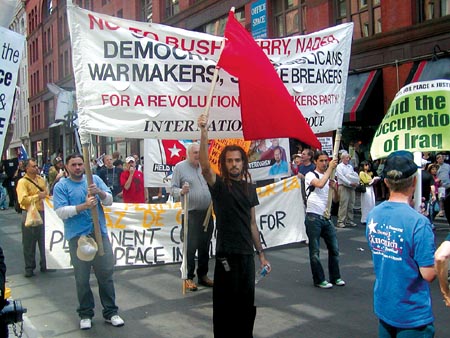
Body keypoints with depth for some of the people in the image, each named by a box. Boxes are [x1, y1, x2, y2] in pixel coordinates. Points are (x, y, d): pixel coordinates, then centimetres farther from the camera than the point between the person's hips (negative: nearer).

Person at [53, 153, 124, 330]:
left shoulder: (95, 179, 8)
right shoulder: (61, 186, 0)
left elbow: (109, 200, 3)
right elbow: (61, 212, -11)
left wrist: (99, 192, -18)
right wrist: (84, 206, -22)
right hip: (77, 236, -2)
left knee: (106, 274, 6)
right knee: (82, 278, 7)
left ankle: (110, 312, 18)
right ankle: (85, 314, 22)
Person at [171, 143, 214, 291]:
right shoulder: (180, 167, -2)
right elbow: (173, 188, -4)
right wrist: (181, 191, -24)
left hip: (207, 213, 5)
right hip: (191, 213, -5)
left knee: (205, 246, 11)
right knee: (191, 247, -5)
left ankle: (203, 275, 22)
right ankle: (189, 277, 7)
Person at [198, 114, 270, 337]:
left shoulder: (249, 188, 11)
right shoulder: (219, 185, -5)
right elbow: (205, 167, -27)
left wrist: (261, 254, 14)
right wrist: (204, 132, -36)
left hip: (247, 254, 5)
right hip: (226, 254, -5)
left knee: (246, 304, 15)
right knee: (225, 305, 3)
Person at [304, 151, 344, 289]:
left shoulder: (330, 177, 14)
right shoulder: (310, 175, -5)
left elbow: (335, 199, 11)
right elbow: (320, 184, -27)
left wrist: (335, 188, -8)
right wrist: (330, 168, -20)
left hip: (326, 217, 6)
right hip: (313, 217, -6)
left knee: (334, 248, 10)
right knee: (315, 251, 1)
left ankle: (335, 277, 24)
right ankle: (319, 280, 12)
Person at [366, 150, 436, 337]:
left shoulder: (373, 215, -4)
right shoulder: (418, 222, -25)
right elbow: (429, 274, -21)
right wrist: (439, 259, -2)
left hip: (383, 307, 6)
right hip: (412, 314, -6)